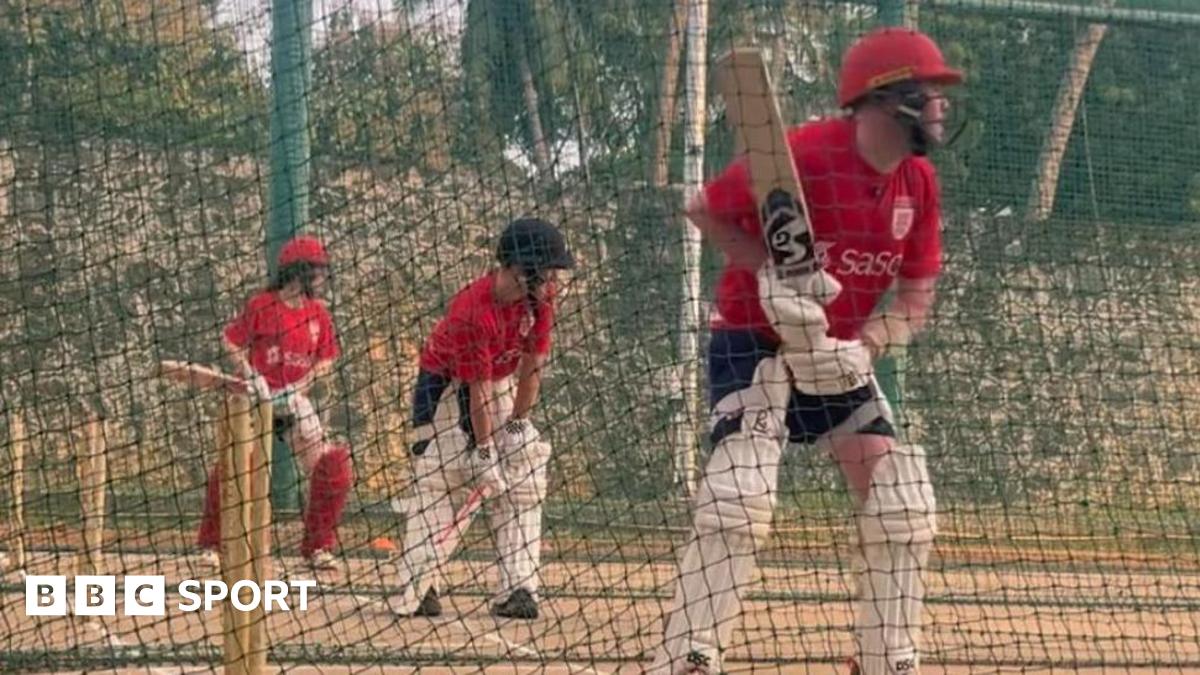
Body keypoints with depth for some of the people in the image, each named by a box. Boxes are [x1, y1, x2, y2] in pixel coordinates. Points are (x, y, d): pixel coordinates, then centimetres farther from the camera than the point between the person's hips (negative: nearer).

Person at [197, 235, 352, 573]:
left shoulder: (318, 313, 3)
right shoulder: (260, 305, -10)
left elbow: (326, 359, 8)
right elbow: (233, 343, -6)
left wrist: (301, 385, -8)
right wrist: (252, 377, -17)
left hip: (294, 399, 4)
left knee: (329, 466, -7)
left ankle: (318, 546, 5)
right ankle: (212, 544, 6)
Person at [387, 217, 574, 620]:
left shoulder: (539, 298, -14)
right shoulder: (472, 311, -33)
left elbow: (533, 363, -7)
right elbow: (478, 390, -30)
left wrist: (518, 424, -7)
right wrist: (484, 450, -27)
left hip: (502, 382, 7)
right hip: (448, 385, -7)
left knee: (523, 480, -3)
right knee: (439, 481, -15)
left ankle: (516, 590, -6)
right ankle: (414, 590, -15)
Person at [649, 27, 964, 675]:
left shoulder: (918, 182, -2)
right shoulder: (803, 153, -22)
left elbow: (916, 297, 3)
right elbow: (703, 209, -12)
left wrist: (863, 347, -16)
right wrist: (772, 269, -25)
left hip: (839, 356, 7)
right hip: (755, 342, -7)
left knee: (904, 504, 0)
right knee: (739, 500, -22)